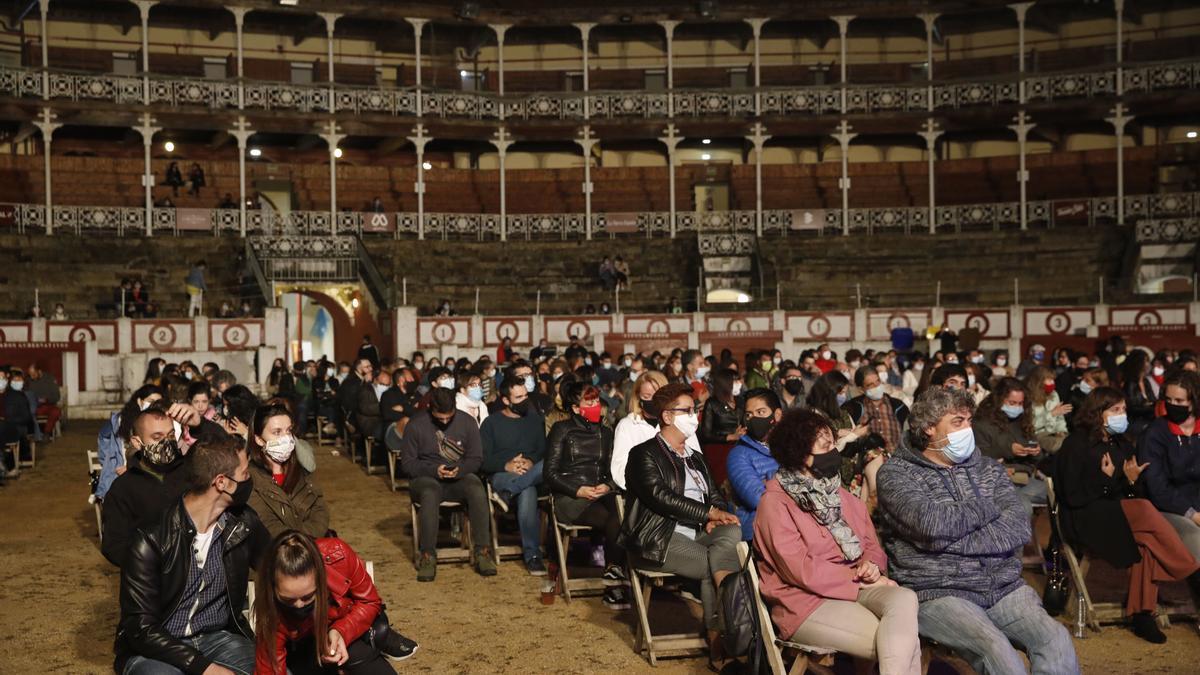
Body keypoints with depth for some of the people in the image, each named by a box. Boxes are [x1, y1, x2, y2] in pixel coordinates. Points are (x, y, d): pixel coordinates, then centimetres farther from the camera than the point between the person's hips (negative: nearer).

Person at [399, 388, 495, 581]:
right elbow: (407, 462, -3)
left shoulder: (467, 422, 1)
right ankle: (427, 556, -29)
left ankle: (482, 552, -26)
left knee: (477, 490, -32)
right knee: (430, 494, -38)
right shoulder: (416, 425, -4)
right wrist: (434, 470, -19)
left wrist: (459, 469, -18)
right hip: (426, 478, -2)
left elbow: (476, 458, 3)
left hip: (459, 476, 2)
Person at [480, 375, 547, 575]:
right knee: (527, 492, -40)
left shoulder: (534, 419, 20)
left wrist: (531, 461, -13)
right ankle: (532, 554, -35)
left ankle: (507, 492, -39)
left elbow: (543, 449, 10)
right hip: (502, 475, -2)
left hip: (531, 472, 2)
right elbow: (483, 459, 1)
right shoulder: (492, 422, 11)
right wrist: (507, 465, -18)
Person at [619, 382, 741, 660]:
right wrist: (708, 513, -15)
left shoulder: (696, 459, 26)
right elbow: (660, 496, -14)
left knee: (732, 533, -24)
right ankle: (718, 635, -12)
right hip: (658, 538, -6)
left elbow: (716, 497, 18)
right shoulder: (644, 454, 0)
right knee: (716, 566, -26)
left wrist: (715, 519, -6)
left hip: (697, 534, 7)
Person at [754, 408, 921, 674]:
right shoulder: (775, 503, -9)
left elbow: (873, 546, 18)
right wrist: (861, 577, -11)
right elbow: (802, 571, -14)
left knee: (905, 599, -28)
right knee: (906, 644, -25)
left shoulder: (841, 495, 16)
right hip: (806, 601, -7)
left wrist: (872, 566, -7)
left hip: (854, 588, 7)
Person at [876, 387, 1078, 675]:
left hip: (1004, 586, 5)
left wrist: (954, 542, -12)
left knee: (1056, 638, -22)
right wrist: (987, 509, 0)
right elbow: (932, 525, -17)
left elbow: (1019, 528, 0)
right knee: (996, 649, -30)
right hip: (938, 594, -4)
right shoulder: (895, 475, 1)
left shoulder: (989, 470, 16)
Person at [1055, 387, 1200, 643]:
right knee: (1146, 511, -30)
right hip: (1085, 521, -6)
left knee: (1147, 541, -28)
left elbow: (1138, 495, 15)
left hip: (1123, 517, 6)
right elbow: (1073, 498, -10)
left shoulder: (1123, 445, 16)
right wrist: (1106, 479, -14)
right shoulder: (1076, 444, -4)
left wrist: (1132, 481, -6)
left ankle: (1141, 615, -25)